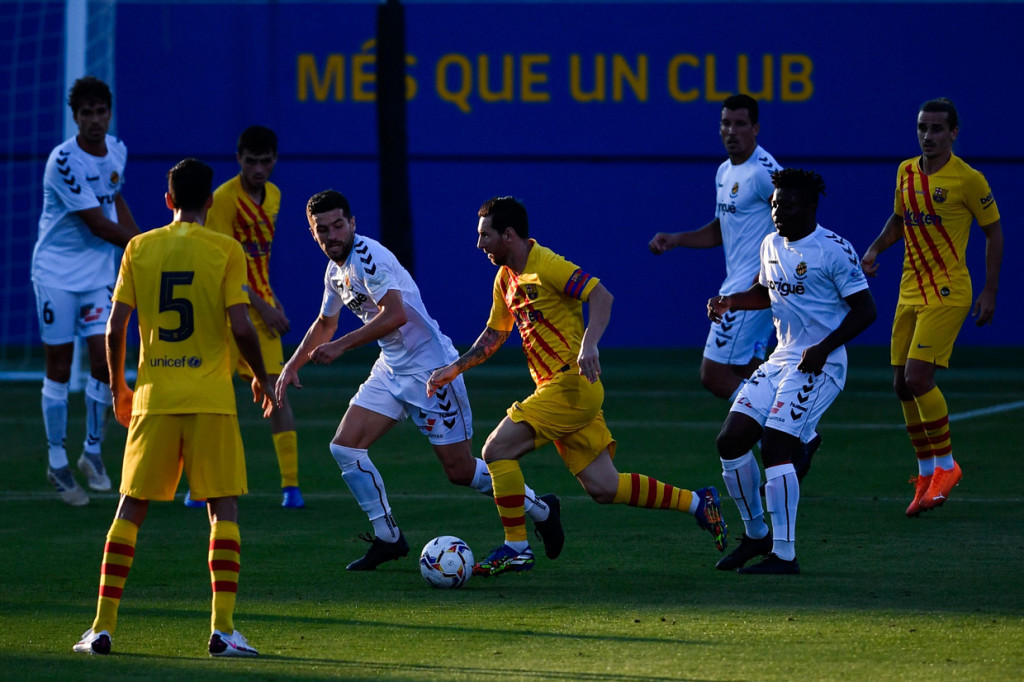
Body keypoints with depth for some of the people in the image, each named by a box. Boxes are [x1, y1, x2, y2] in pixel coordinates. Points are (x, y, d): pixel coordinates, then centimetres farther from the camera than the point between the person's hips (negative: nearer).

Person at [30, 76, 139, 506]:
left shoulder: (116, 151, 3)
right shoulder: (63, 161, -19)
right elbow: (98, 225, -18)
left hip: (100, 273, 5)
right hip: (56, 273, -5)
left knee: (105, 358, -6)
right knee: (59, 368, 1)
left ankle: (92, 451, 10)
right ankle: (56, 462, 11)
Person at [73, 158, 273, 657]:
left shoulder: (139, 248, 5)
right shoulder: (225, 251, -2)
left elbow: (115, 326, 3)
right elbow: (240, 327, -8)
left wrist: (118, 387, 17)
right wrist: (261, 378, 9)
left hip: (154, 396, 2)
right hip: (211, 398, -2)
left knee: (130, 510, 9)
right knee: (224, 509, 5)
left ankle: (102, 627, 4)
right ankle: (223, 630, -5)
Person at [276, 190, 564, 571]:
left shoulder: (367, 256, -19)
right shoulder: (336, 270, 10)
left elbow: (395, 314, -31)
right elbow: (325, 324, 29)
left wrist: (341, 346, -29)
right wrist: (293, 365, 24)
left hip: (430, 368, -9)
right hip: (390, 369, 9)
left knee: (460, 471, -3)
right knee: (345, 448, -3)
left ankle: (540, 509, 18)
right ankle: (388, 538, 8)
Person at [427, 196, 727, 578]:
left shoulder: (546, 266, -12)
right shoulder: (506, 278, 16)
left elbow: (601, 297, -20)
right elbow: (494, 334, 28)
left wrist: (588, 345, -33)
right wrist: (455, 369, 20)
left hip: (571, 385, -9)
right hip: (556, 389, 9)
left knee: (498, 449, -12)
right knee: (602, 487, 7)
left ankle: (516, 548, -6)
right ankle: (697, 503, 15)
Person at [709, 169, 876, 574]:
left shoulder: (834, 250, -13)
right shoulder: (771, 245, 10)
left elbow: (865, 310, -13)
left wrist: (824, 348, -22)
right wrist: (731, 302, 9)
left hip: (820, 365, -8)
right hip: (781, 358, 8)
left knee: (775, 447, -18)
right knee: (731, 441, -1)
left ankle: (784, 555, -13)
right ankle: (756, 534, 17)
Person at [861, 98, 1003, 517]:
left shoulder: (968, 180, -10)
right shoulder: (906, 172, 7)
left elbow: (993, 231, -2)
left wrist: (990, 292, -5)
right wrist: (876, 249, 3)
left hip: (948, 293, -7)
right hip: (910, 292, 7)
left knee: (918, 377, -17)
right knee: (903, 385, 4)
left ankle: (945, 465, -1)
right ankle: (926, 475, 17)